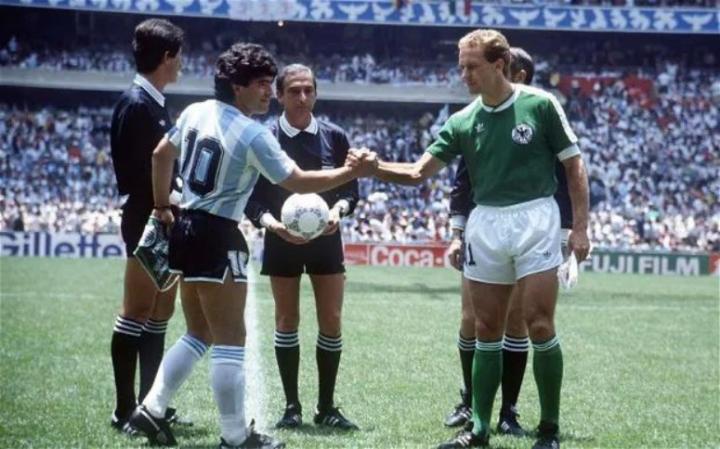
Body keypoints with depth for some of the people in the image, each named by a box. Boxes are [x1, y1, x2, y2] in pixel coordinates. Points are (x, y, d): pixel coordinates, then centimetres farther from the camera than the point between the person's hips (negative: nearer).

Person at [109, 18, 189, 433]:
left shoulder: (156, 103, 14)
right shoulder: (136, 103, -14)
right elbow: (135, 173, -19)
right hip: (147, 222, -10)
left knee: (160, 315, 12)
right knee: (137, 314, -5)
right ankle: (125, 410, -1)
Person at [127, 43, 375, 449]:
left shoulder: (195, 112, 5)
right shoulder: (254, 135, -16)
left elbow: (161, 155, 17)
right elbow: (299, 183, -13)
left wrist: (162, 207, 25)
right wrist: (353, 172, -5)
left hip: (185, 229, 8)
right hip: (219, 238, -8)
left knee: (199, 335, 18)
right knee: (230, 342, -2)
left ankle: (152, 409, 13)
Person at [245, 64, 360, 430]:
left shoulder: (334, 137, -2)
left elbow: (350, 189, 4)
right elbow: (253, 197, -6)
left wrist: (338, 210, -17)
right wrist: (272, 223, -24)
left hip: (326, 237, 2)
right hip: (282, 240, -2)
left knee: (331, 321, 0)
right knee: (287, 321, 2)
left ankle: (326, 407, 11)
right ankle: (292, 407, 11)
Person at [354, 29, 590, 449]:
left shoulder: (540, 105, -4)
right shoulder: (462, 122, 5)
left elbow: (574, 166, 0)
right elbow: (418, 172, 4)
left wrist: (580, 227, -6)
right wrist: (377, 166, -14)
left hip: (535, 218, -4)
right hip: (486, 223, 4)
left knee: (540, 326, -6)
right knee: (487, 330, 6)